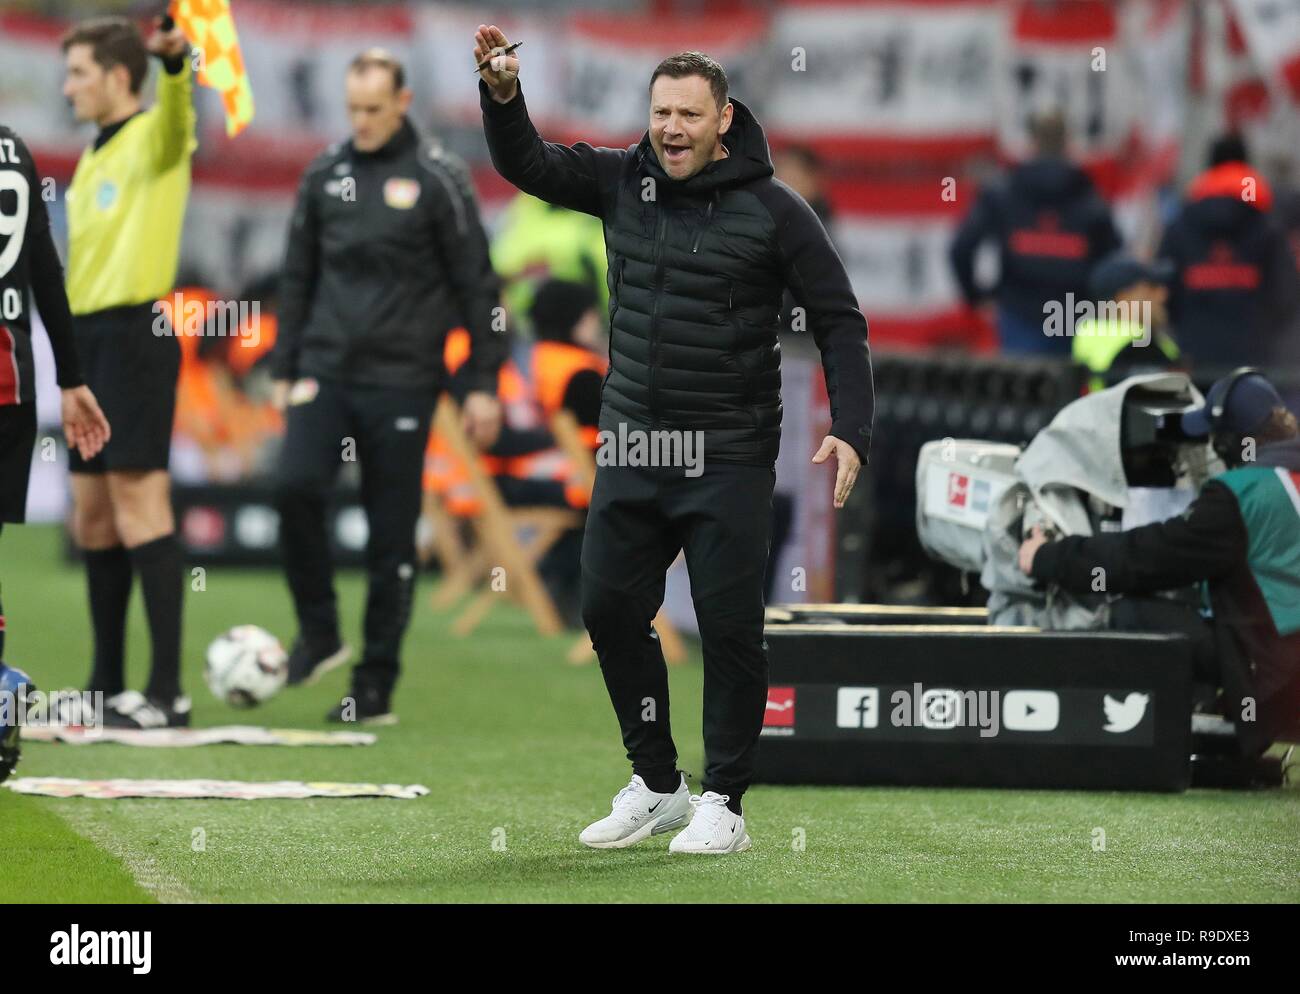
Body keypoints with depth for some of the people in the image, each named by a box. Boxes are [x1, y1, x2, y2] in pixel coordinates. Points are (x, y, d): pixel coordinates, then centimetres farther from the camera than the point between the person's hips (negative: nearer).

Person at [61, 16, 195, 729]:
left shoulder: (155, 136, -8)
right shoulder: (94, 156, 19)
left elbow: (175, 112, -32)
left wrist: (174, 61, -53)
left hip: (133, 334, -9)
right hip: (87, 336, 9)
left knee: (138, 502, -11)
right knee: (93, 519, 11)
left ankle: (167, 690, -11)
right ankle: (108, 686, 19)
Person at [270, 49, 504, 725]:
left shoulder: (438, 179, -2)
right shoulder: (324, 175, 10)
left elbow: (477, 287, -1)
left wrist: (483, 385, -5)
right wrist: (285, 370, 14)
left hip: (401, 381, -3)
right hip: (327, 368, 3)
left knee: (392, 536, 0)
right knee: (296, 485, -20)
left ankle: (376, 688, 7)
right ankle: (319, 633, -2)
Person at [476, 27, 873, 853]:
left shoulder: (773, 211, -7)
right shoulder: (624, 180, 4)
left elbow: (839, 321, -4)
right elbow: (526, 164, 5)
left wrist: (851, 430, -14)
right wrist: (502, 94, -16)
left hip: (730, 459, -5)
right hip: (631, 446, 5)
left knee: (729, 625, -3)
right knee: (610, 609, 6)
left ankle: (724, 804, 7)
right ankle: (656, 786, 21)